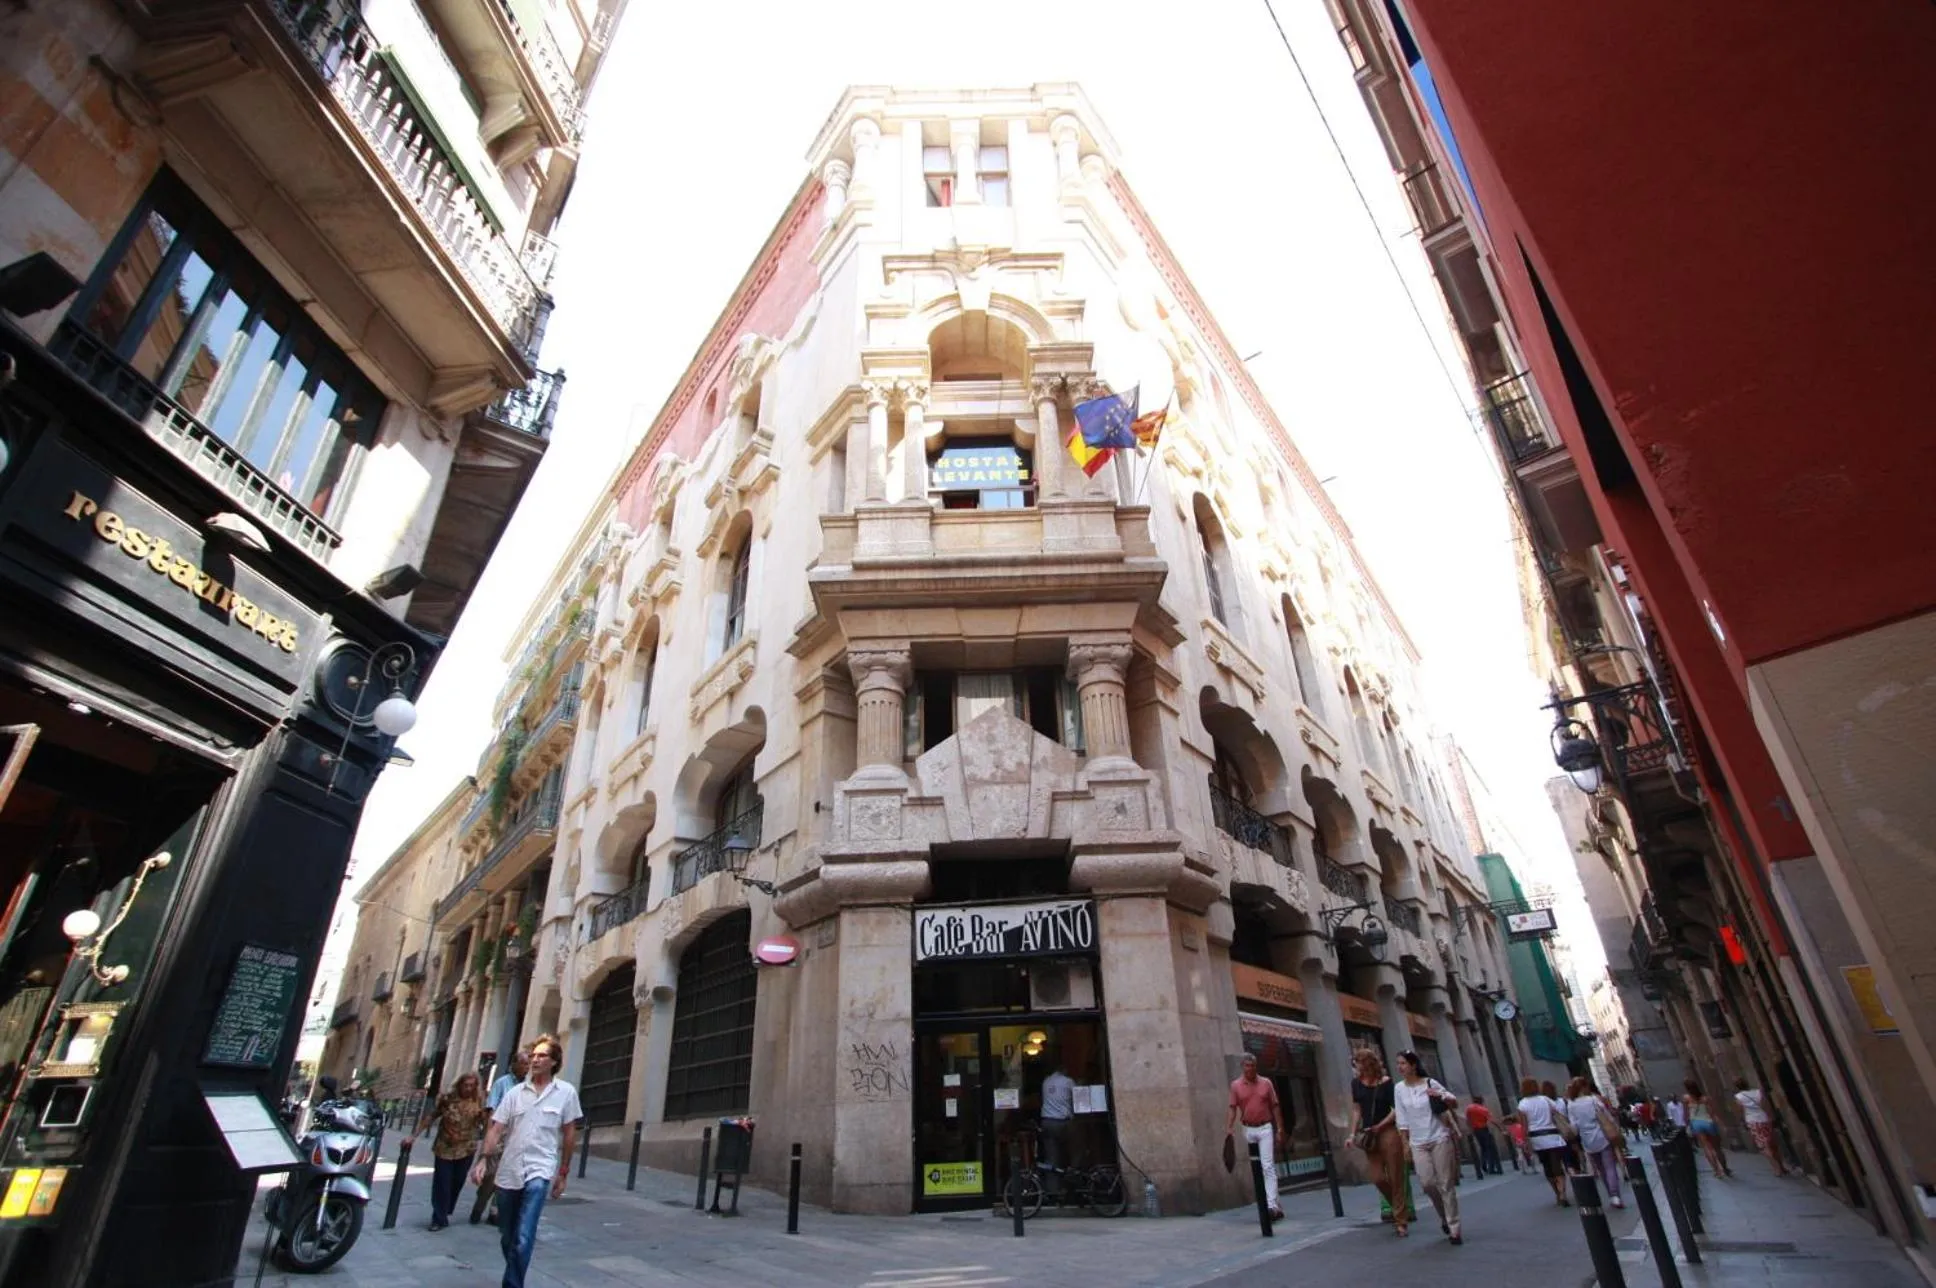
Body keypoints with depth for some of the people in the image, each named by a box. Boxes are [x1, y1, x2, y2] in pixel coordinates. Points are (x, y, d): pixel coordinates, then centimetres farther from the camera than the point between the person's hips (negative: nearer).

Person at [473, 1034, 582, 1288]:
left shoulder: (566, 1092, -2)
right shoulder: (515, 1092, 3)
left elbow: (569, 1134, 3)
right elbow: (495, 1129, 1)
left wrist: (563, 1173, 4)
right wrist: (483, 1159, -15)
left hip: (539, 1172, -3)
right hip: (508, 1172, 3)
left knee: (523, 1239, -16)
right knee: (506, 1238, 15)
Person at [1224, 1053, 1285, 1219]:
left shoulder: (1266, 1083, 3)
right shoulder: (1235, 1085, 0)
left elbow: (1275, 1106, 6)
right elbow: (1233, 1108, -3)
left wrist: (1280, 1128, 0)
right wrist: (1229, 1128, -15)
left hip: (1265, 1128, -1)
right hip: (1248, 1130, 1)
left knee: (1268, 1166, -8)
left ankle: (1272, 1204, -10)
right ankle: (1266, 1200, 20)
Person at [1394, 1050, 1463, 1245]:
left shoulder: (1431, 1083, -6)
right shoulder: (1399, 1088, 1)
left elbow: (1455, 1103, 0)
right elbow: (1402, 1120, 5)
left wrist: (1442, 1096, -20)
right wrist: (1406, 1143, 4)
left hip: (1440, 1138, -2)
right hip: (1418, 1143, 2)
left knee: (1446, 1184, -2)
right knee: (1427, 1182, -7)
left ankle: (1454, 1229, 10)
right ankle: (1444, 1216, 21)